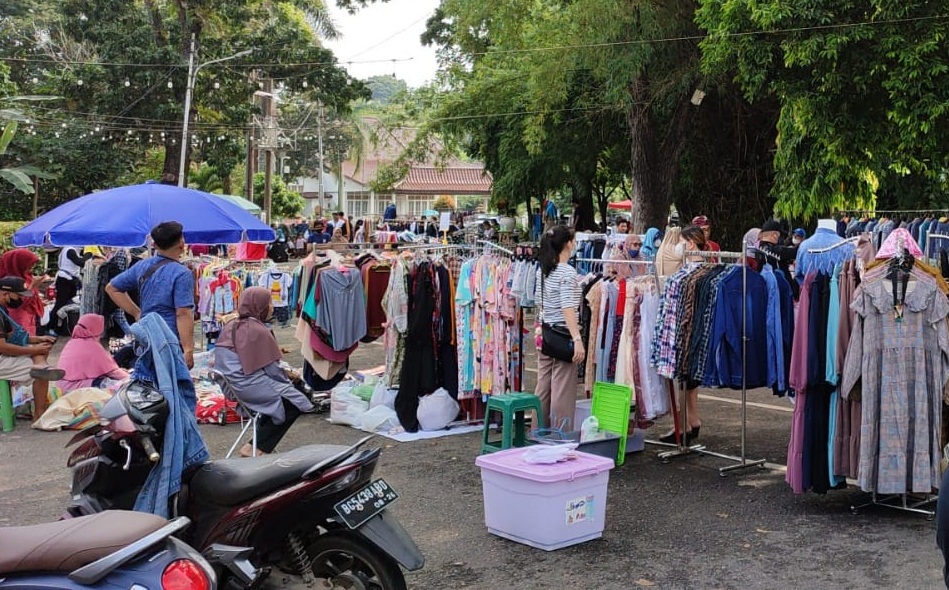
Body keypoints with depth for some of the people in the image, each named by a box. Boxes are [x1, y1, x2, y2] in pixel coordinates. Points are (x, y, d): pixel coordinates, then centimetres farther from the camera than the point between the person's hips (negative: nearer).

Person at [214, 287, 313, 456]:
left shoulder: (231, 326, 11)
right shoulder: (257, 330, -15)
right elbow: (271, 368, -13)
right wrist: (288, 381, 6)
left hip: (230, 383, 9)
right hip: (249, 386, -9)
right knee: (296, 402, -1)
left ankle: (256, 446, 15)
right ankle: (257, 449, 0)